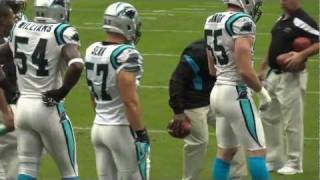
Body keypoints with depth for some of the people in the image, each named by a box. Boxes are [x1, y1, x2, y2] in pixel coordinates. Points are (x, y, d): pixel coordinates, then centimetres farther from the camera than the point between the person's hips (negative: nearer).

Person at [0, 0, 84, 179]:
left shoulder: (19, 29, 6)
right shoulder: (62, 33, -13)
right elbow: (76, 66, -28)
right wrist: (62, 92, -15)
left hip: (23, 106, 5)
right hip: (48, 108, -5)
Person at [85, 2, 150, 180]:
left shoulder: (92, 51, 6)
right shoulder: (126, 55, -19)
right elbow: (130, 101, -22)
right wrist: (141, 134, -17)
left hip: (99, 126, 8)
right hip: (122, 129, -8)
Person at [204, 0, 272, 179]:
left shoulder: (212, 21, 10)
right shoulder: (242, 22, -17)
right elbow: (245, 71, -21)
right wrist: (262, 91, -6)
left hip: (218, 89, 9)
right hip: (236, 94, -9)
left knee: (226, 151, 16)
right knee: (257, 150, -2)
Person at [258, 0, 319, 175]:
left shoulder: (302, 21, -16)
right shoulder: (281, 20, 12)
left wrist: (302, 55, -34)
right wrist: (262, 68, 21)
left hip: (291, 78, -9)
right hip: (273, 75, 9)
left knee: (292, 122, -2)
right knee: (268, 118, 15)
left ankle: (294, 164, 9)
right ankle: (275, 160, 25)